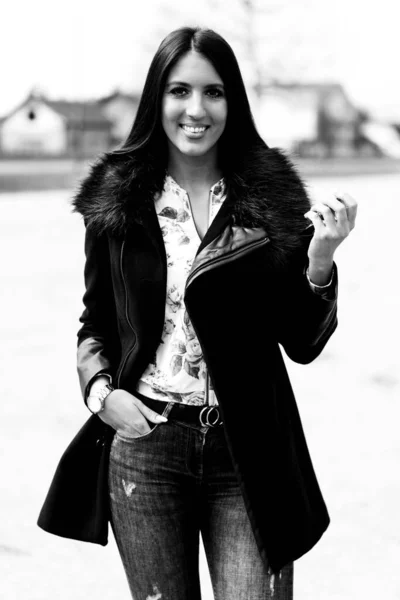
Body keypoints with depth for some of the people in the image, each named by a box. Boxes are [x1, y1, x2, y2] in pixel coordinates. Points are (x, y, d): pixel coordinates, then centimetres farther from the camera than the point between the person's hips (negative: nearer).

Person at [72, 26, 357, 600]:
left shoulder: (271, 198, -1)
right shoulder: (116, 203, 2)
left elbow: (303, 344, 1)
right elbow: (95, 324, 14)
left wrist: (319, 262, -16)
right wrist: (100, 389, -5)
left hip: (247, 451, -1)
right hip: (146, 443, 1)